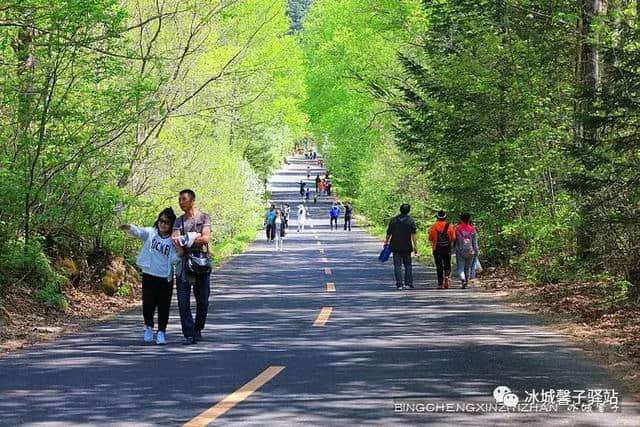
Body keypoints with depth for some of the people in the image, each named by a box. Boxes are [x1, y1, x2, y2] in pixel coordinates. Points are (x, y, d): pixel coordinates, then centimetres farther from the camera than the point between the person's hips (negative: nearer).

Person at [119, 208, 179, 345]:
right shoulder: (150, 233, 1)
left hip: (166, 278, 1)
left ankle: (161, 332, 16)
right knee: (148, 304, -4)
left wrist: (180, 251, -20)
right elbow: (138, 231, -18)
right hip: (149, 275, 0)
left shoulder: (173, 240, 2)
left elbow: (174, 261, -2)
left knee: (164, 306, 1)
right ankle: (148, 327, 23)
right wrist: (128, 227, -38)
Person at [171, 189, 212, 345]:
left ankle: (198, 330, 23)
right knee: (183, 301, -6)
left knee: (203, 301, 5)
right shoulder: (178, 221, 14)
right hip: (183, 264, 2)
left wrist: (186, 239, -19)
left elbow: (206, 238, -9)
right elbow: (175, 238, -2)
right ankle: (189, 334, -5)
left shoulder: (204, 218, 5)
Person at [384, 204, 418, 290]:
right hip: (407, 247, 0)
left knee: (397, 266, 1)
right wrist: (415, 246, -6)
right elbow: (414, 234, -8)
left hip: (396, 247, 0)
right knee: (408, 265, 12)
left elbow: (389, 233, 4)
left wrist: (386, 242, 18)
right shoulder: (411, 221, -3)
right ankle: (408, 283, 8)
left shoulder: (393, 220, 1)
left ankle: (399, 284, -4)